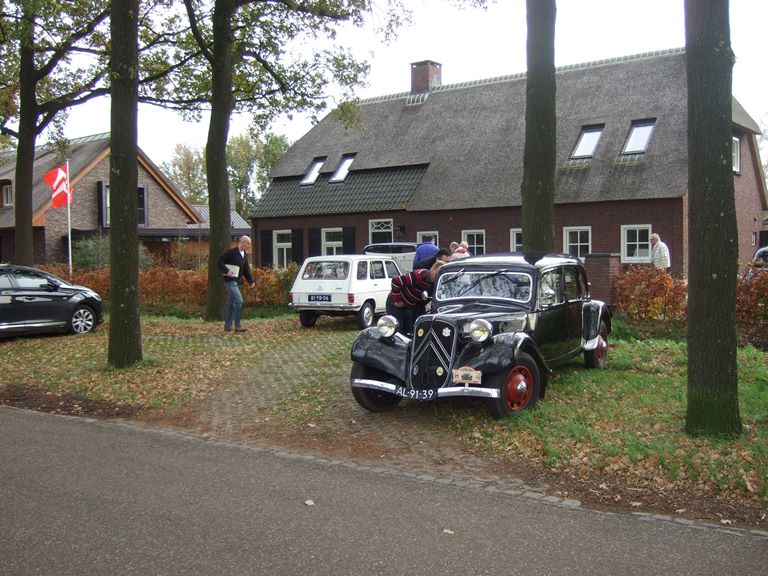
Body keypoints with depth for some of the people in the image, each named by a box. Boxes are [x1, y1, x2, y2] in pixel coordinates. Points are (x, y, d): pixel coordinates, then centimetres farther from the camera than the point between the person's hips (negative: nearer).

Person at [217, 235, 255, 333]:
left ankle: (227, 326, 17)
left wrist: (251, 280, 7)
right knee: (239, 301, -17)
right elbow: (219, 262, -13)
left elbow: (246, 269, 19)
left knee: (232, 304, 11)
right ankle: (237, 326, -13)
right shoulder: (231, 252, -12)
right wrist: (226, 271, -23)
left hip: (237, 282, 9)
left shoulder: (245, 255, 14)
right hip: (230, 281, -9)